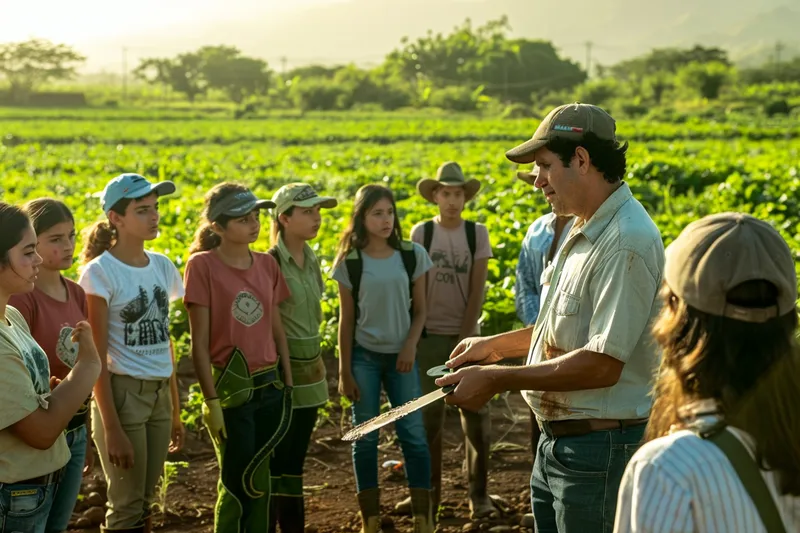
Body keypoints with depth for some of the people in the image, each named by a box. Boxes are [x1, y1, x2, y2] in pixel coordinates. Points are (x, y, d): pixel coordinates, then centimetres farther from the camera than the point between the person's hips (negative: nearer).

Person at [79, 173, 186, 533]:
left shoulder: (162, 266, 6)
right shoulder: (100, 273, -13)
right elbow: (96, 358, -14)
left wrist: (175, 409, 13)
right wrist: (111, 428, -17)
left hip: (159, 395, 6)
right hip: (122, 394, -6)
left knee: (144, 502, 13)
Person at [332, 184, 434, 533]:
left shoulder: (412, 255, -1)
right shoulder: (349, 262, -4)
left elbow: (419, 310, 5)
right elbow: (346, 320, 0)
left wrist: (411, 346, -12)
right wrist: (345, 372, -2)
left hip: (401, 355, 1)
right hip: (364, 356, -1)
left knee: (413, 435, -1)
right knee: (366, 438, 4)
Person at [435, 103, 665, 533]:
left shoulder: (625, 243, -22)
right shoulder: (585, 231, 11)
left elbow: (602, 364, -27)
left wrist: (496, 379, -21)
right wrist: (498, 345, 14)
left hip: (600, 450, -10)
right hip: (557, 443, 10)